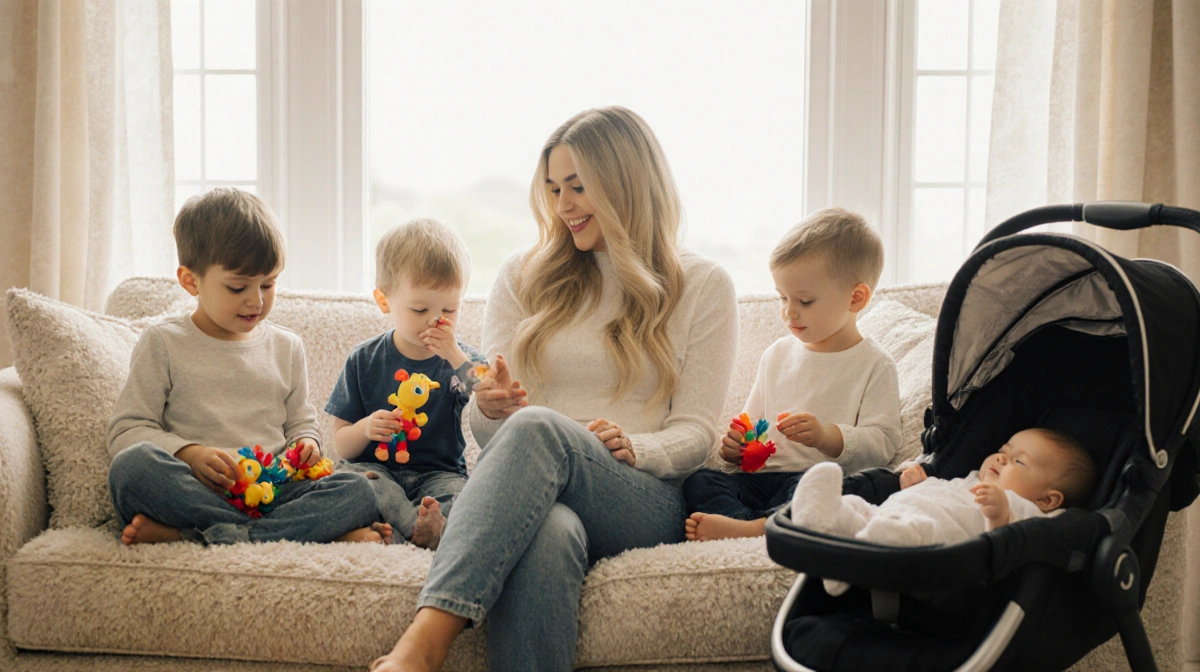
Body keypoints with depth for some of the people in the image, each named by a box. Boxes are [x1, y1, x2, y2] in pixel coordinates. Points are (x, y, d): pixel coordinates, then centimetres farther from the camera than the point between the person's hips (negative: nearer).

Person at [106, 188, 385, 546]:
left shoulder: (286, 347, 18)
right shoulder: (163, 343, 7)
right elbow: (127, 431, 2)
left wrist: (305, 445, 0)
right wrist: (190, 454, -16)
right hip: (194, 493, -3)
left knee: (357, 492, -24)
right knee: (131, 465, -34)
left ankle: (178, 534, -33)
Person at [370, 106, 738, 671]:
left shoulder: (703, 286, 14)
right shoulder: (523, 276, 20)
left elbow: (695, 432, 7)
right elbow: (486, 432, 16)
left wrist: (633, 447, -15)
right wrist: (490, 409, -9)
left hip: (647, 507, -1)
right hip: (532, 500, 2)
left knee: (537, 427, -37)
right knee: (550, 534, -40)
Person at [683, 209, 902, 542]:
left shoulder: (874, 365, 4)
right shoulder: (777, 355, 22)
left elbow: (882, 443, -5)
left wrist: (828, 436, -23)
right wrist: (736, 447, 5)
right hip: (762, 476, 5)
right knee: (698, 480, -21)